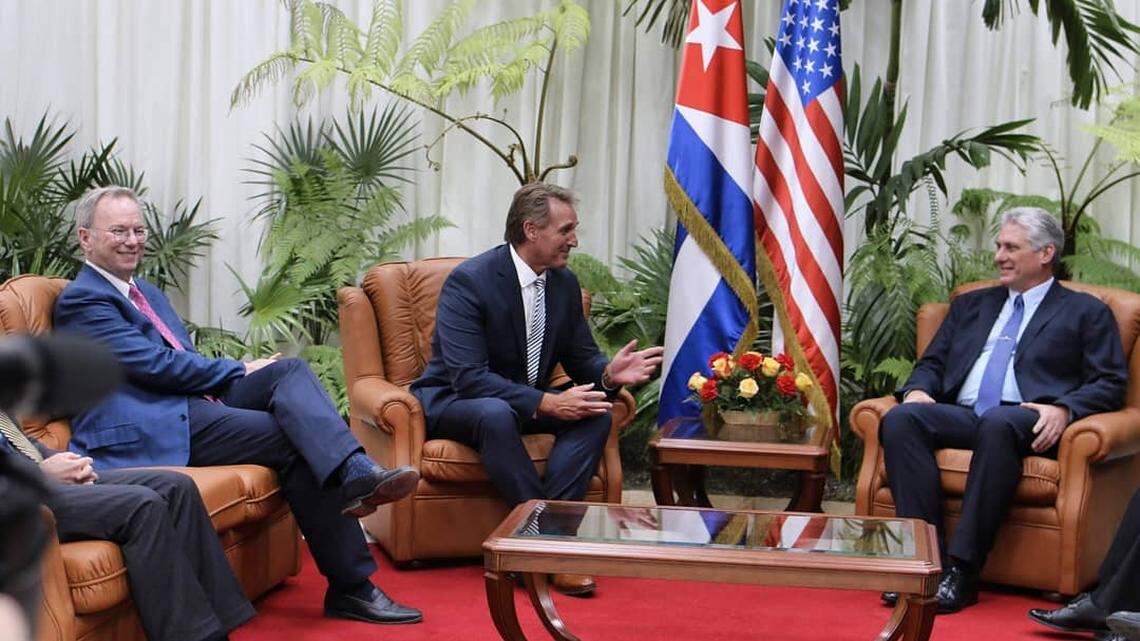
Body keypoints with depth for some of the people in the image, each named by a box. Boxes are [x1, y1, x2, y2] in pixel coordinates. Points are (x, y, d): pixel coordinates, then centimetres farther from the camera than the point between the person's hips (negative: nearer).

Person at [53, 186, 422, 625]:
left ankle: (355, 474, -35)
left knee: (289, 370, -16)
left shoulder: (148, 293, 27)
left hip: (195, 404, 9)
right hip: (159, 425, -9)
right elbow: (155, 365, -13)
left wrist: (235, 375, 3)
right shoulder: (81, 300, -4)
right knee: (297, 441, -21)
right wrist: (240, 371, -5)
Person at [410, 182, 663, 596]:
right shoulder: (468, 282, -21)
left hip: (526, 401, 7)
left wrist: (608, 374, -18)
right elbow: (469, 378, -29)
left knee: (596, 415, -19)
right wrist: (546, 403, -35)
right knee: (496, 413, -39)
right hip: (452, 402, -7)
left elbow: (581, 359, 7)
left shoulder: (565, 283, 1)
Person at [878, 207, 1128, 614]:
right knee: (900, 419, -27)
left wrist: (1063, 409, -15)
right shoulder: (970, 305, 29)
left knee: (997, 423, -40)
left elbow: (1110, 384, 5)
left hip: (1027, 422, -4)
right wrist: (917, 390, 0)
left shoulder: (1086, 313, 15)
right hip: (961, 415, 5)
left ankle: (962, 570, -38)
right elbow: (932, 363, 25)